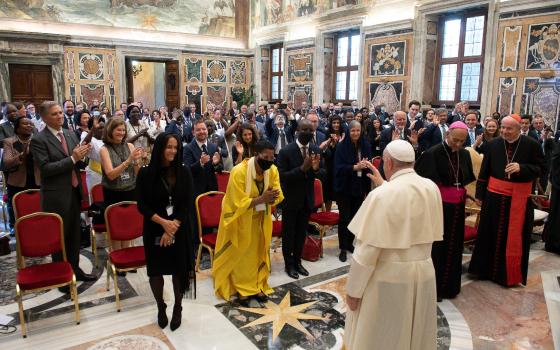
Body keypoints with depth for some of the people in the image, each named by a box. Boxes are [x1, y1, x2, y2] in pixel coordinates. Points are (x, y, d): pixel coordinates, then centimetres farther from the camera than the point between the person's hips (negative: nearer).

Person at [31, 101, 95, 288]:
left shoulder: (70, 134, 8)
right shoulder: (38, 140, -12)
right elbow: (45, 168, -20)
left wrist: (82, 155, -12)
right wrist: (72, 158, -24)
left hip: (74, 192, 6)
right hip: (56, 196, -6)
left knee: (74, 234, 16)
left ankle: (75, 268, 32)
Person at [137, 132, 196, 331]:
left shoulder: (184, 172, -3)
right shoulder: (146, 173, -5)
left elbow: (188, 204, -6)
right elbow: (142, 205, -6)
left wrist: (173, 227, -15)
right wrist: (164, 222, -17)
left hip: (180, 230, 0)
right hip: (155, 230, 0)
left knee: (179, 268, 7)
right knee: (156, 269, 8)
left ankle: (177, 308, 28)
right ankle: (161, 307, 31)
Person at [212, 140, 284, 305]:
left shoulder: (273, 170, -13)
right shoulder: (239, 171, -28)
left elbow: (278, 195, -8)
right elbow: (239, 203, -27)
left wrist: (271, 197, -30)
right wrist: (262, 199, -35)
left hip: (261, 217, 5)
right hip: (241, 218, -4)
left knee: (258, 252, 14)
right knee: (241, 254, 8)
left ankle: (257, 286, 29)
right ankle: (242, 289, 23)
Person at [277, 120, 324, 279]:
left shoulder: (316, 150, -3)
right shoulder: (285, 151, -17)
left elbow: (323, 175, -1)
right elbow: (282, 176, -21)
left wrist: (316, 169, -24)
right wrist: (302, 168, -33)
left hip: (307, 199, 4)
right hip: (290, 199, -4)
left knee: (301, 233, 18)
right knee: (288, 233, 11)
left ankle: (297, 261, 36)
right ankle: (288, 264, 28)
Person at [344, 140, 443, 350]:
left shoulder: (382, 195, -22)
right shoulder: (432, 188, -4)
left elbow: (368, 248, -20)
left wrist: (353, 290, -11)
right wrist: (384, 186, 18)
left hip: (388, 277, -5)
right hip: (424, 272, 6)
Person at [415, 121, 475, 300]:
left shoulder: (465, 154, 3)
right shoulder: (433, 153, -15)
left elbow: (468, 178, 16)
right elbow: (422, 179, -15)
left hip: (457, 207, 6)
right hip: (439, 206, -6)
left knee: (453, 246, 14)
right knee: (437, 246, 3)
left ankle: (450, 285, 30)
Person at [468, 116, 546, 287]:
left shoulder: (531, 145, -6)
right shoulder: (493, 144, -1)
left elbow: (540, 168, -3)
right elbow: (484, 171, 4)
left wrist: (521, 168, -21)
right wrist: (480, 194, 5)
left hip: (519, 199, -2)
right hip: (494, 196, 2)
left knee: (515, 238, 7)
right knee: (491, 234, 10)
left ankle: (511, 274, 22)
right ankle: (487, 269, 26)